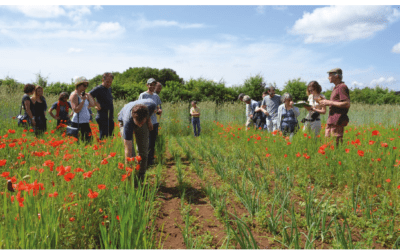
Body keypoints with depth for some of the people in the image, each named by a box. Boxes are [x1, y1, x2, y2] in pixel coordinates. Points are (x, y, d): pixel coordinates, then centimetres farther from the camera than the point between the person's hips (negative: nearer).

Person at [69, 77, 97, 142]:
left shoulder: (84, 95, 15)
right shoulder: (74, 95, -8)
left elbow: (92, 104, 7)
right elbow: (76, 110, -17)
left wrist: (88, 95, 5)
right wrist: (83, 100, -17)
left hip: (85, 122, 8)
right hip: (77, 123, -8)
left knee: (89, 139, 6)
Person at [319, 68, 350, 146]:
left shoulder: (342, 87, -11)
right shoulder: (336, 88, 20)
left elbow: (347, 104, -21)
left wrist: (330, 102, -16)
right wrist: (326, 102, 10)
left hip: (338, 120, -10)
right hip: (332, 119, 10)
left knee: (337, 142, -7)